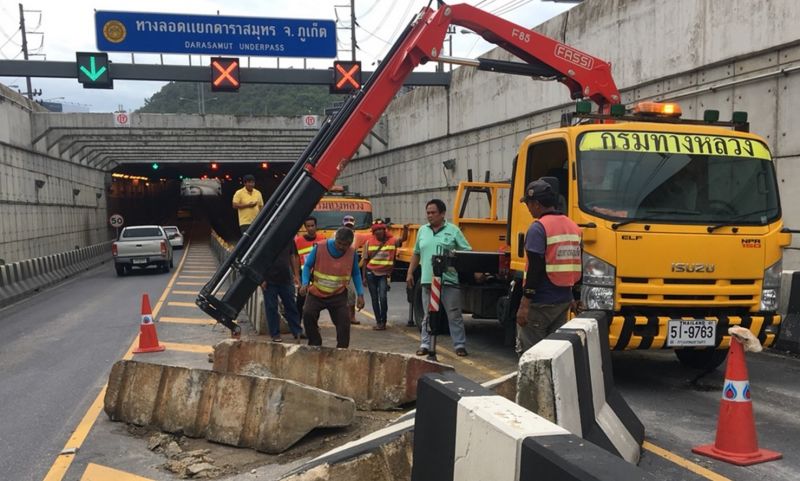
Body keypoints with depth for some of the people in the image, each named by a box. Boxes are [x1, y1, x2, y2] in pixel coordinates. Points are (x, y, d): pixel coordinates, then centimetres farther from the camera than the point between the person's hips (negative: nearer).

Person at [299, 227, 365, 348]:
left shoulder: (352, 253, -8)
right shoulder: (320, 247, -15)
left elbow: (356, 274, 5)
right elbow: (307, 266, -4)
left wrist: (360, 294, -2)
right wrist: (305, 283, -21)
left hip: (338, 295, 1)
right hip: (316, 293, -1)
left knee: (344, 322, -9)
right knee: (308, 314, -19)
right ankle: (315, 345, 2)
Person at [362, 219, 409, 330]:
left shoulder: (392, 241, -2)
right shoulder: (369, 242, 1)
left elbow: (403, 239, -19)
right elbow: (365, 260, 5)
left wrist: (405, 230, -39)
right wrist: (364, 276, 3)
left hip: (384, 274, -2)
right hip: (371, 273, 2)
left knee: (382, 297, -15)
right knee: (374, 298, 9)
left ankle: (383, 322, 2)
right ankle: (378, 322, 21)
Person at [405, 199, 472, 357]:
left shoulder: (453, 230, 0)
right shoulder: (422, 230, 12)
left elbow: (467, 252, -1)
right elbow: (416, 254, 19)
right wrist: (410, 273, 15)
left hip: (449, 280, -3)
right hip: (428, 280, 3)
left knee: (454, 315, 3)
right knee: (428, 315, 10)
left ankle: (460, 345, 10)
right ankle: (425, 345, 16)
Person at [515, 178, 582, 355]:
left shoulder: (538, 228, -14)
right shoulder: (573, 226, 10)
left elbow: (535, 269, -20)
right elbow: (577, 265, 15)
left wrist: (524, 304, -18)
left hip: (540, 302, -7)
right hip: (564, 301, 8)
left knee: (528, 351, 1)